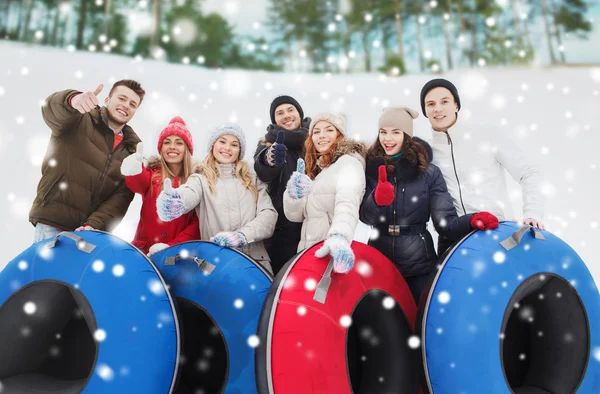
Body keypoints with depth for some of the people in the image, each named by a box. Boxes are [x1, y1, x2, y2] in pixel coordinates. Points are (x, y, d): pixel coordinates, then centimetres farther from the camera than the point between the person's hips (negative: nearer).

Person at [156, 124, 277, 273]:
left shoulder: (253, 180, 16)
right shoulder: (201, 179, 8)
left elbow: (269, 214, 4)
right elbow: (188, 194, -14)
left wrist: (242, 236, -13)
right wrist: (173, 201, -38)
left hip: (255, 260, 1)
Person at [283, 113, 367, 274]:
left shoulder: (348, 162, -3)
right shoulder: (314, 170, 18)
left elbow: (348, 201, -23)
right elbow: (294, 215, 14)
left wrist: (339, 237, -41)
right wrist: (293, 195, -7)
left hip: (332, 252, -6)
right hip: (309, 251, 6)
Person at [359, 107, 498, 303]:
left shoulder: (429, 172, -5)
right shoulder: (371, 167, -2)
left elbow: (445, 222, -7)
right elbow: (365, 217, -8)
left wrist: (472, 220, -28)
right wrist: (377, 200, -29)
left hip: (419, 263, -1)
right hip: (379, 260, 1)